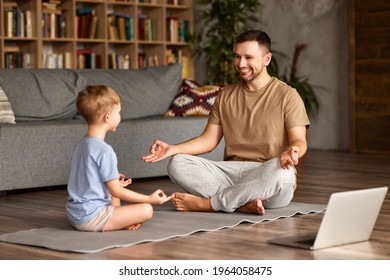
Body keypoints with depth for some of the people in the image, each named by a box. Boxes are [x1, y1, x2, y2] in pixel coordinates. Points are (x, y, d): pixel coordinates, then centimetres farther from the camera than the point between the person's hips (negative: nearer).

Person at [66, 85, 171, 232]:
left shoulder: (83, 144, 11)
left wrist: (114, 181, 32)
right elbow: (116, 191, -15)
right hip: (91, 218, -9)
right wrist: (150, 199, -7)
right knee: (146, 209, -13)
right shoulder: (104, 150, -17)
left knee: (114, 197, 33)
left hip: (75, 215, 10)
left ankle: (122, 221, 12)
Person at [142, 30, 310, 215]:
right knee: (177, 163, -18)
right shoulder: (226, 95, 15)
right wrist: (173, 149, -4)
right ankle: (242, 204, -30)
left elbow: (299, 141, -7)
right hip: (231, 172, 4)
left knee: (281, 171, -40)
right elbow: (208, 139, 12)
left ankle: (205, 203, -26)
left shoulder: (287, 96, 1)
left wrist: (292, 152, -32)